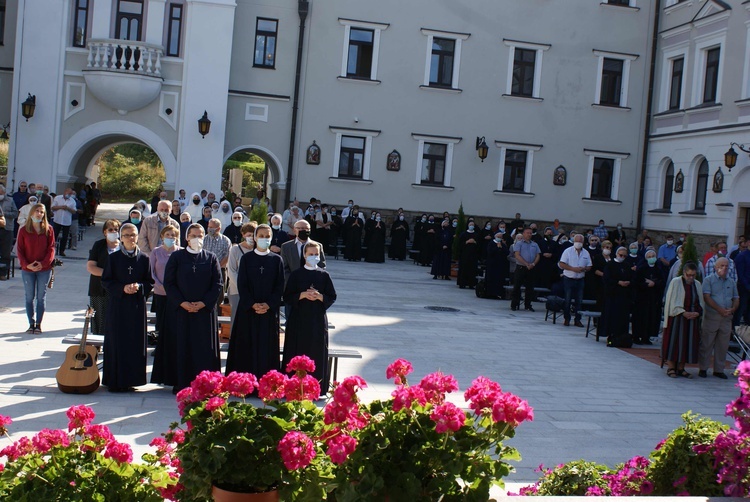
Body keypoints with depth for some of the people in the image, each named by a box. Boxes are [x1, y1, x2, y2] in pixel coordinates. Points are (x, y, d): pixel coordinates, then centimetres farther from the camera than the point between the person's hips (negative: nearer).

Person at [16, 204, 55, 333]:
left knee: (41, 297, 4)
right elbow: (19, 250, 0)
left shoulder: (48, 230, 0)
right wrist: (26, 264, -14)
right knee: (29, 297, 6)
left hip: (44, 269, 0)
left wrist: (43, 263, -15)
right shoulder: (23, 231, 0)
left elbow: (51, 248, -2)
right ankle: (31, 323, 14)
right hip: (27, 269, 1)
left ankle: (38, 324, 12)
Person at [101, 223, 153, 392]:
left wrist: (139, 287, -13)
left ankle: (131, 379, 11)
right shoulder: (113, 258, 2)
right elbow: (105, 281, 1)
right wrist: (122, 288, -14)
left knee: (135, 343, 1)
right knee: (116, 343, -1)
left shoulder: (144, 258, 6)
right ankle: (115, 380, 6)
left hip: (137, 306, 1)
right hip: (117, 305, -1)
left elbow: (150, 282, 7)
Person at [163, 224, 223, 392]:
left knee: (205, 348, -1)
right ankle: (182, 384, 8)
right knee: (182, 348, 1)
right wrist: (182, 303, -10)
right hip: (181, 310, 0)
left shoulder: (211, 258, 8)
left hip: (205, 311, 1)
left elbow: (217, 284, 4)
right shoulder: (176, 257, 6)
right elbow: (168, 283, 2)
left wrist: (203, 303, -9)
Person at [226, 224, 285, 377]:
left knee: (267, 347, 2)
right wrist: (253, 304, -13)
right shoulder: (246, 258, 4)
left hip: (270, 311, 0)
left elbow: (280, 286, 2)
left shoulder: (277, 260, 5)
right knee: (247, 347, 1)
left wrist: (268, 305, -11)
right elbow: (241, 285, -1)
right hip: (248, 310, 0)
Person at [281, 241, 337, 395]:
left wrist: (319, 296, -13)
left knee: (317, 353, 2)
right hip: (299, 318, -1)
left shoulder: (324, 275, 5)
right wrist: (303, 295, -14)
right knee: (298, 353, -1)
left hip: (318, 319, 1)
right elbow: (287, 296, 0)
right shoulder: (296, 274, 2)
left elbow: (332, 297, 5)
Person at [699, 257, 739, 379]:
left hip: (727, 318, 4)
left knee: (723, 345, 7)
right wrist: (720, 309, -18)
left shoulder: (732, 282, 15)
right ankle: (703, 368, 8)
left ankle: (719, 369, 16)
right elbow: (706, 297, -10)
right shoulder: (709, 280, 0)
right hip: (711, 316, -4)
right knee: (706, 344, 0)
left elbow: (736, 299, 15)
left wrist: (733, 309, -7)